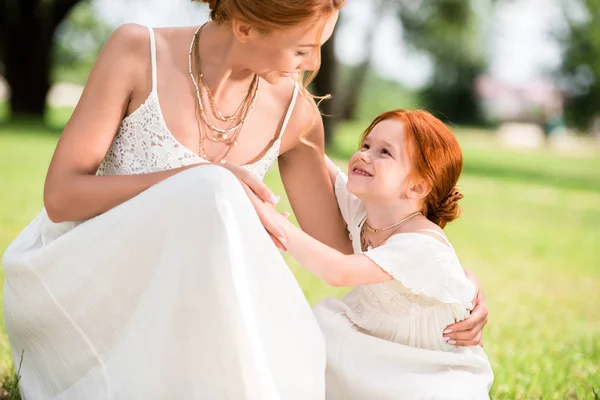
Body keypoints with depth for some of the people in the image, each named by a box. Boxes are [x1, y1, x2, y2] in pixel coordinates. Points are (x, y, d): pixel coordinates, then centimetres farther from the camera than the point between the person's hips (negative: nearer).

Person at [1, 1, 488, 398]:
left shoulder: (293, 112, -5)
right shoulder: (137, 52, -15)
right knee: (213, 194, -32)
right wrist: (198, 180, -29)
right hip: (81, 286, -3)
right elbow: (61, 196, -17)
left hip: (173, 301, 4)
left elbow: (339, 246, 3)